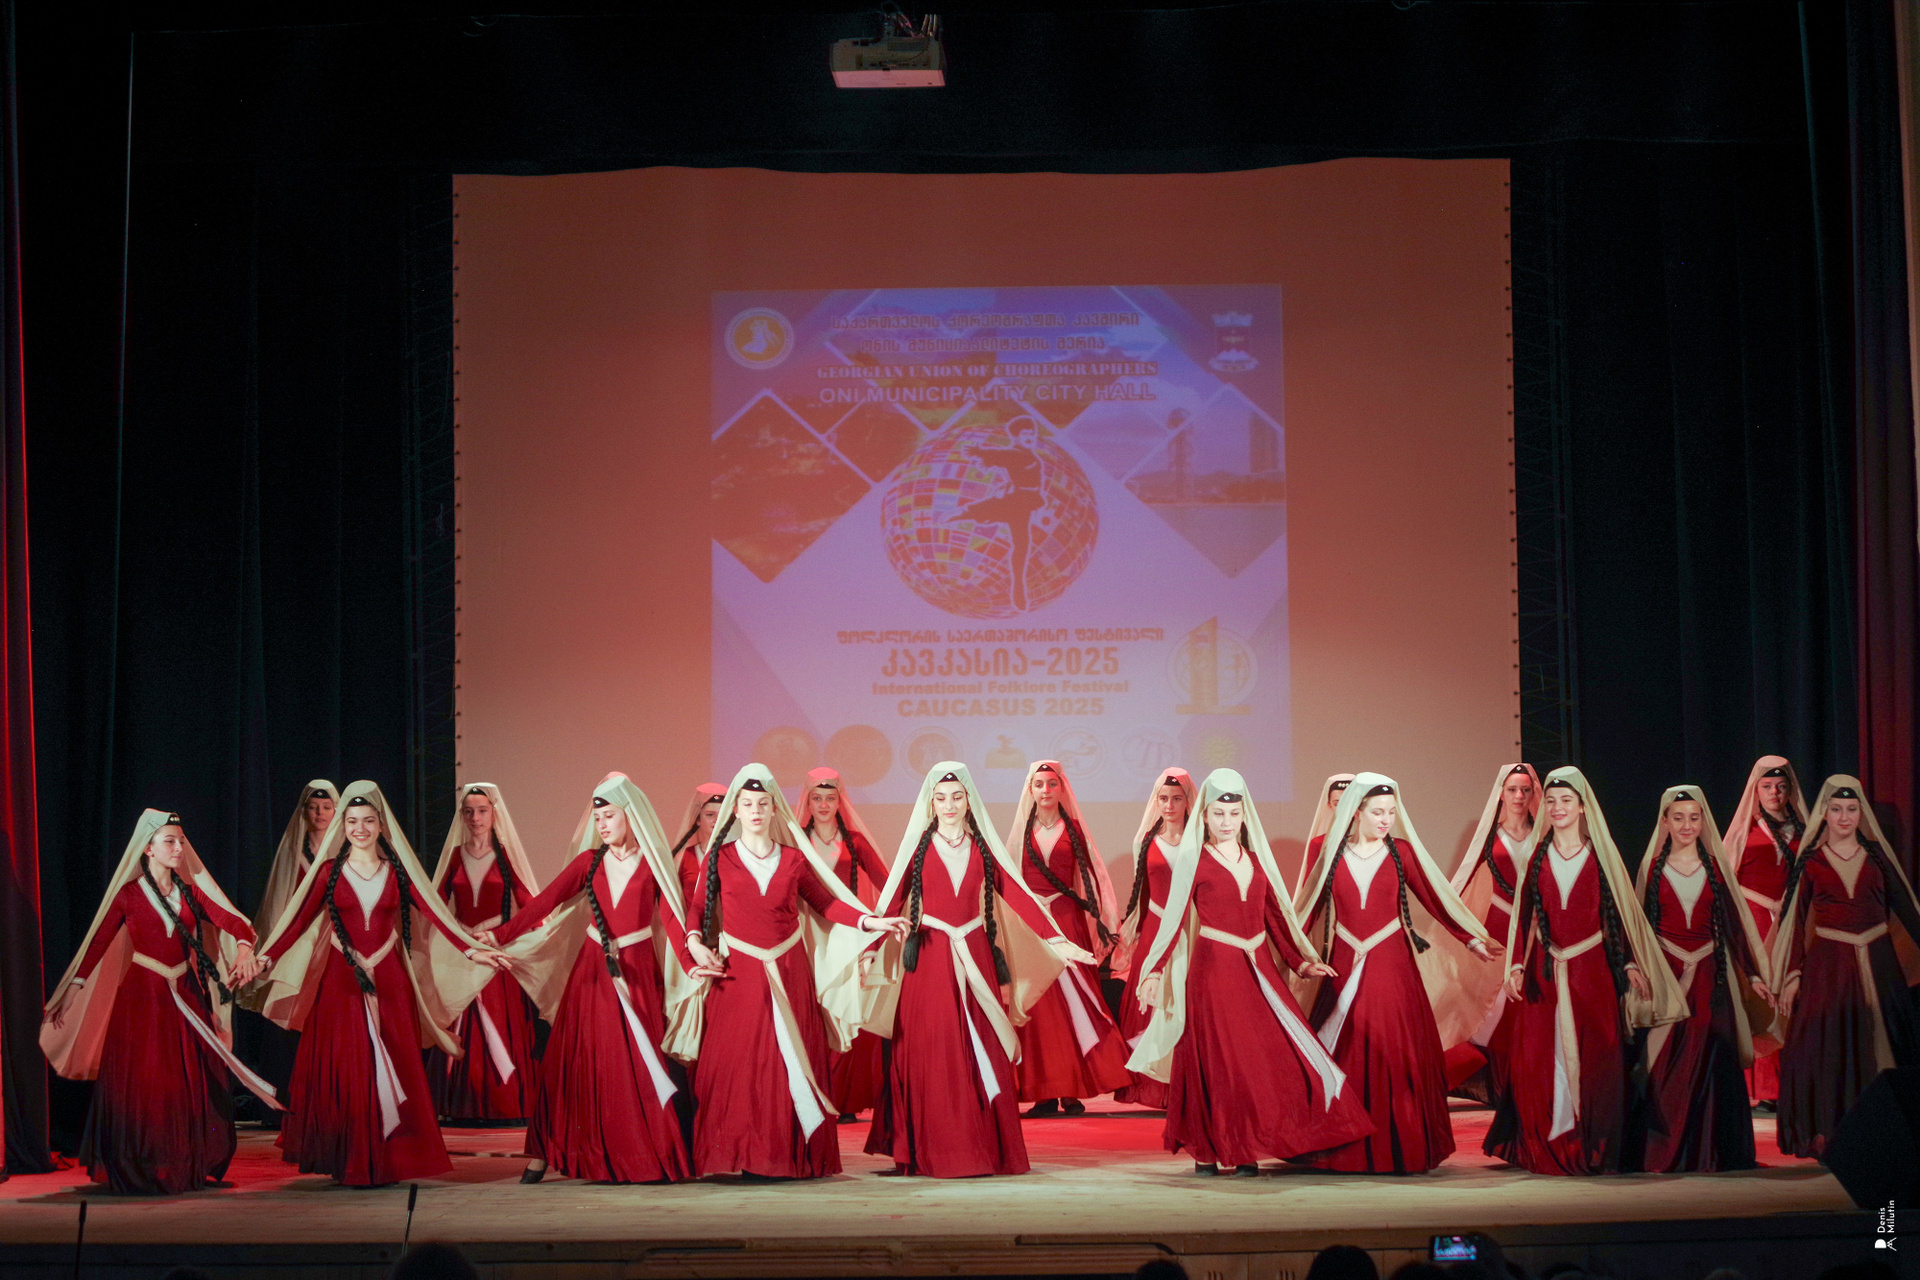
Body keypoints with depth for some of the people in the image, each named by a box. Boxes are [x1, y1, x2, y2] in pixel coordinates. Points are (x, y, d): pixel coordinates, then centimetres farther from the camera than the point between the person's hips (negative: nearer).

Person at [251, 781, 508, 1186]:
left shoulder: (397, 871, 7)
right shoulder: (329, 871, 5)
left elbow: (433, 913, 1)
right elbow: (300, 919, 0)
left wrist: (471, 951, -9)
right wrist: (265, 958, -11)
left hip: (389, 980, 1)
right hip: (342, 980, -1)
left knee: (393, 1068, -1)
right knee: (343, 1068, -1)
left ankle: (388, 1160, 7)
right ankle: (350, 1164, 6)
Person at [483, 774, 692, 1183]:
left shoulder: (652, 863, 1)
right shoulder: (589, 862, 6)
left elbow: (672, 917, -7)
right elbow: (545, 902, -1)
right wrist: (499, 935, -13)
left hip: (638, 972, -2)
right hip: (592, 971, 2)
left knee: (639, 1064, -2)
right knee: (575, 1057, 0)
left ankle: (647, 1157, 6)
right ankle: (542, 1154, 3)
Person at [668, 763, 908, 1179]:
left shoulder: (793, 859, 9)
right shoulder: (719, 858, 6)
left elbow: (826, 902, 13)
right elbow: (698, 907, 8)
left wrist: (870, 921, 3)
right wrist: (694, 942, -9)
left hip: (789, 972, 1)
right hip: (737, 973, -1)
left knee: (790, 1061, -2)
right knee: (736, 1062, -7)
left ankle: (791, 1156, 2)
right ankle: (739, 1157, -4)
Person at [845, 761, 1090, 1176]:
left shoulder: (982, 846, 9)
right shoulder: (917, 845, 4)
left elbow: (1016, 894, 3)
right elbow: (892, 900, -3)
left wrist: (1056, 939, -5)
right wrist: (864, 947, -15)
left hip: (975, 955, 2)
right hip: (929, 957, -2)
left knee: (982, 1054, 1)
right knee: (931, 1054, -4)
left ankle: (985, 1149, 7)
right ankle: (933, 1152, 0)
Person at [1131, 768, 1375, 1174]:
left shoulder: (1255, 857, 13)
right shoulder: (1192, 859, -1)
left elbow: (1275, 913, 16)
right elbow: (1174, 918, -6)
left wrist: (1300, 960, 13)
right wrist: (1154, 971, -14)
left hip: (1258, 969, 4)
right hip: (1212, 969, -4)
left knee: (1260, 1055, 0)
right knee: (1215, 1059, -2)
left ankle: (1247, 1150, 8)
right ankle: (1207, 1151, 7)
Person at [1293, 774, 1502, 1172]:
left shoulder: (1400, 851, 5)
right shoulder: (1333, 854, 5)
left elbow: (1433, 899, 4)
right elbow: (1307, 910, 7)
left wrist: (1470, 940, -1)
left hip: (1392, 966, 0)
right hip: (1345, 969, 1)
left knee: (1394, 1055, -3)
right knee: (1346, 1057, 0)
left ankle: (1401, 1149, 4)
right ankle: (1345, 1150, 8)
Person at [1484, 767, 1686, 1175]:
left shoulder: (1601, 854, 4)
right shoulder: (1537, 855, 8)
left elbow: (1619, 912, 5)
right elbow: (1524, 915, 7)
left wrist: (1632, 963, 0)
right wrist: (1516, 966, 1)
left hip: (1592, 967, -1)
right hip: (1546, 971, 1)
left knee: (1594, 1056, -3)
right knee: (1540, 1057, -3)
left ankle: (1594, 1148, 5)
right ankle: (1546, 1149, 7)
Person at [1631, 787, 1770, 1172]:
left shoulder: (1715, 866, 8)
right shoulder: (1653, 867, 5)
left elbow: (1733, 922, 8)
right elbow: (1641, 924, 5)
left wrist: (1752, 973, 3)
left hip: (1708, 974, 1)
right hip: (1664, 973, -1)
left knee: (1707, 1060, -3)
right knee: (1664, 1063, -5)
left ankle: (1706, 1151, 3)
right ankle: (1662, 1151, -1)